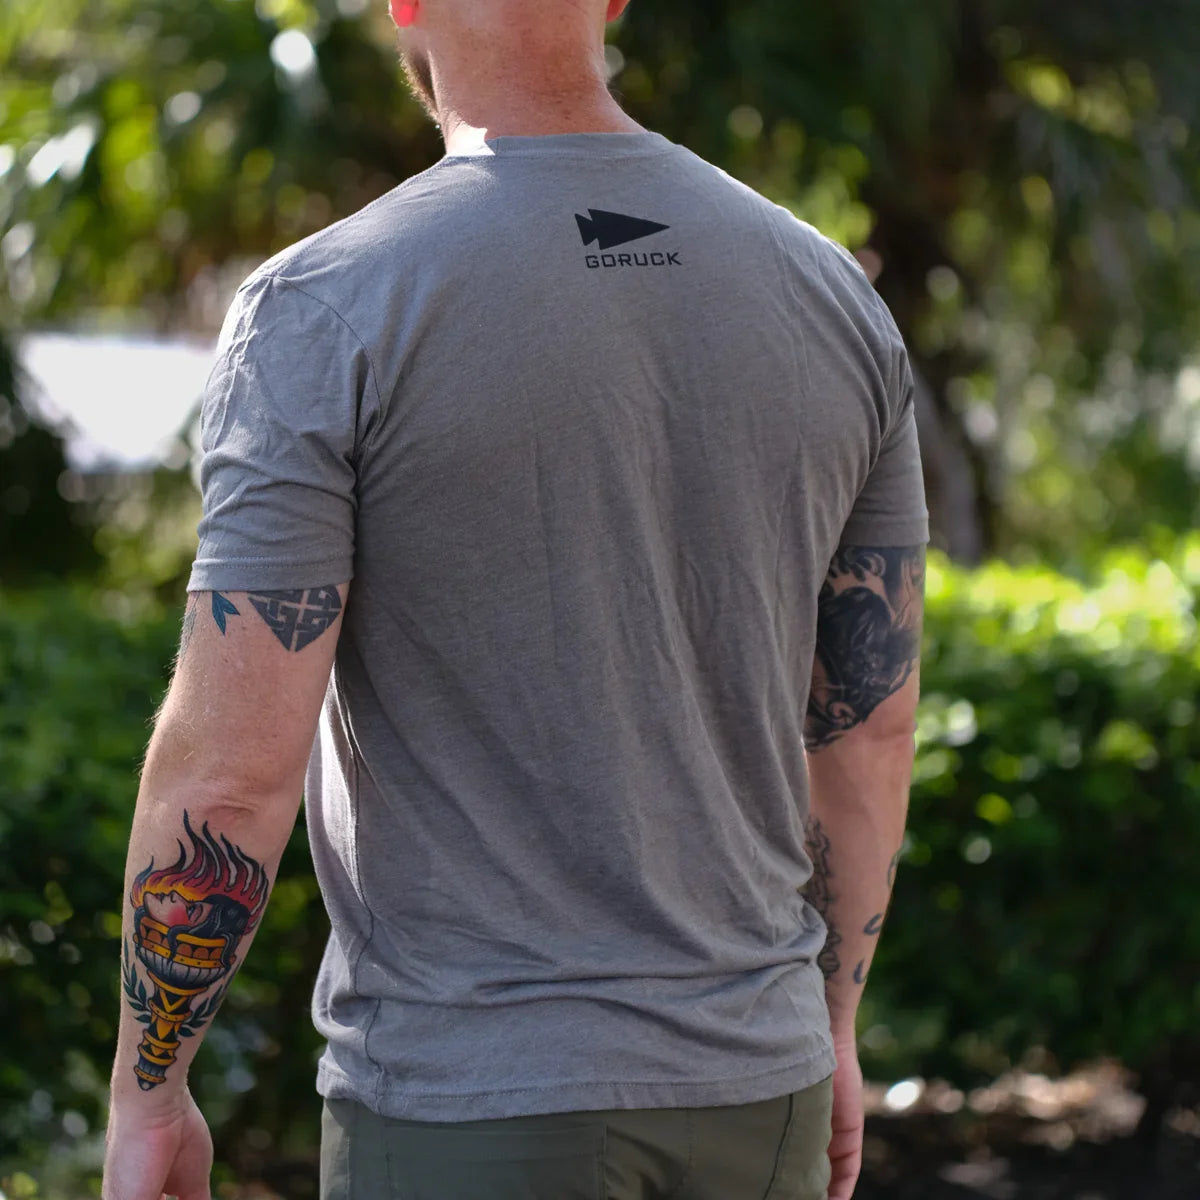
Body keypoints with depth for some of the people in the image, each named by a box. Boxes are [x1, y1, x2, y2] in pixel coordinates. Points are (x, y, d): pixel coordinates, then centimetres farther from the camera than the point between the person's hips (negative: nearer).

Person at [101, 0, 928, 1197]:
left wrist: (145, 1094, -3)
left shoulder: (326, 313, -13)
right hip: (753, 1085, 5)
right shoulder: (834, 299, 2)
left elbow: (231, 764, -15)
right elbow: (872, 721, 8)